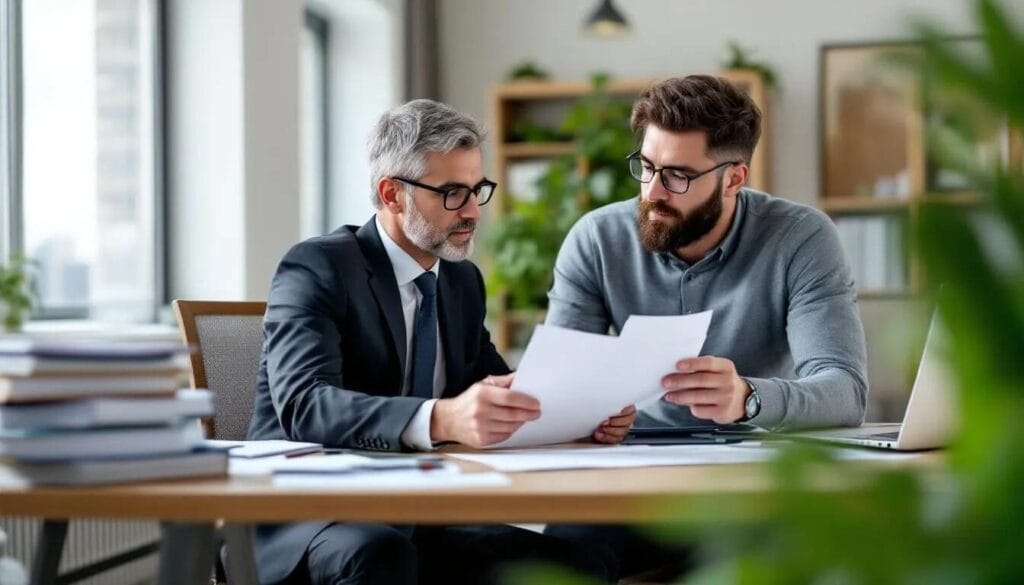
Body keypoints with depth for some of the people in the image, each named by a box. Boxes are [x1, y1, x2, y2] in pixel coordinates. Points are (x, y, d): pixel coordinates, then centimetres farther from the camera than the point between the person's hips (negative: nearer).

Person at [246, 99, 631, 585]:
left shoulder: (463, 280, 13)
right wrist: (441, 419, -43)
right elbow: (305, 405, -26)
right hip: (310, 525, -6)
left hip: (425, 522, 6)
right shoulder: (316, 270, -10)